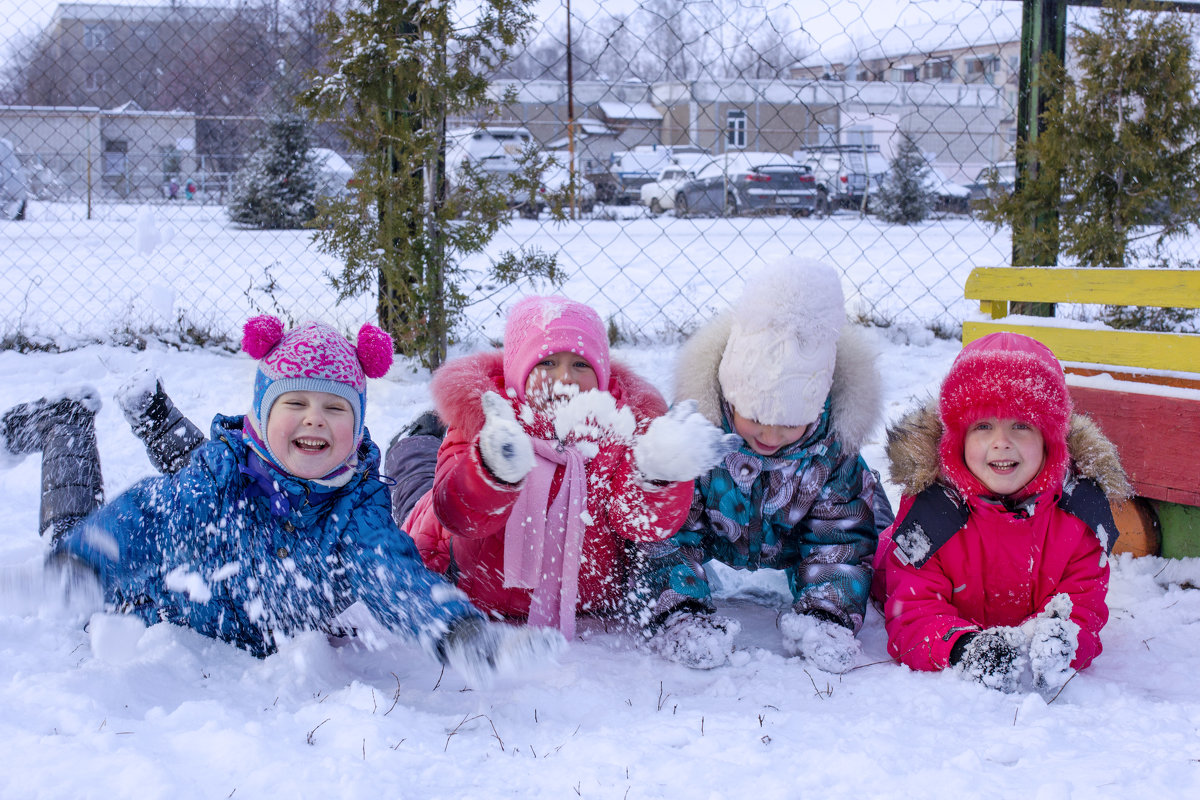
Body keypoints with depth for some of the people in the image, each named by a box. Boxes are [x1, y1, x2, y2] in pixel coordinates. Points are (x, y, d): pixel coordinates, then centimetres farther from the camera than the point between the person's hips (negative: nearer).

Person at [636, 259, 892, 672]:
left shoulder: (834, 447, -28)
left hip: (793, 541, 1)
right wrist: (681, 612, -39)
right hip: (715, 531, -1)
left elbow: (837, 538, -16)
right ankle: (680, 616, -1)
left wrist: (825, 611, -30)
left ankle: (825, 619, 5)